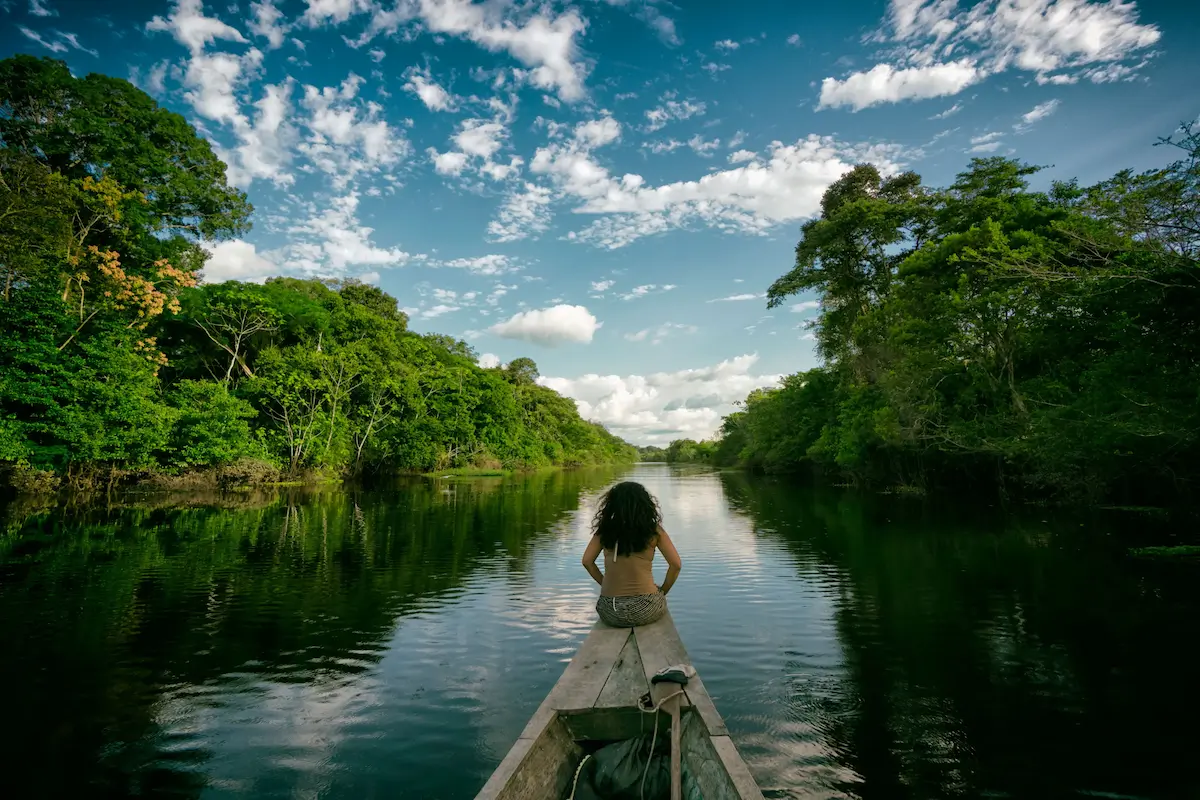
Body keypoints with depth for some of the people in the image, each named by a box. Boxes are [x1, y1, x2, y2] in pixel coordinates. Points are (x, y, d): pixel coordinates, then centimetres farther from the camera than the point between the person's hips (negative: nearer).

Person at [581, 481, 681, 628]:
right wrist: (662, 591, 9)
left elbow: (587, 561, 2)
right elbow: (676, 564, -5)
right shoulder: (654, 530, -5)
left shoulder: (604, 529, 0)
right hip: (645, 611, -2)